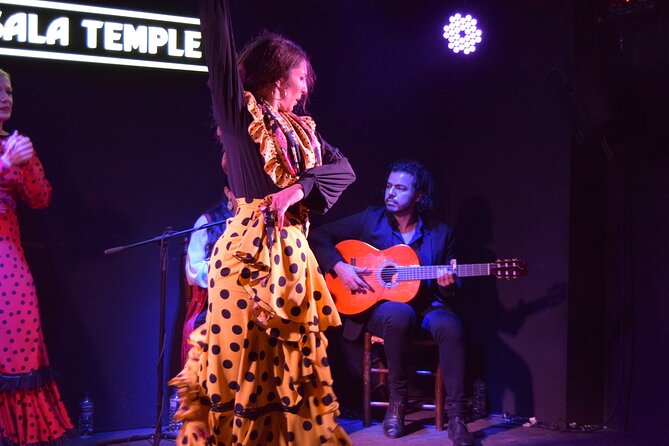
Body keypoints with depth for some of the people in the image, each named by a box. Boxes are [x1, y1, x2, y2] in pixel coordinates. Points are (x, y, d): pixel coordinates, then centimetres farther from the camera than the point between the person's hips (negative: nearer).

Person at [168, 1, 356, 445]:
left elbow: (344, 169, 7)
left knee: (289, 365, 10)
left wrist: (299, 188, -10)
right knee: (242, 362, -3)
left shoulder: (300, 129, 17)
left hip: (292, 252, 7)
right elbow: (220, 48, -10)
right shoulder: (239, 110, 0)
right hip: (250, 247, -6)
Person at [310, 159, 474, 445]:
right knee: (399, 313, -37)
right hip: (378, 306, -1)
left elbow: (450, 292, 10)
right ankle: (397, 401, -18)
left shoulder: (440, 234, 5)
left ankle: (456, 416, -24)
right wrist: (339, 267, -13)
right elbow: (319, 236, 2)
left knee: (450, 325, -33)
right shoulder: (370, 219, 3)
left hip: (425, 306, 1)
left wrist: (447, 285, -14)